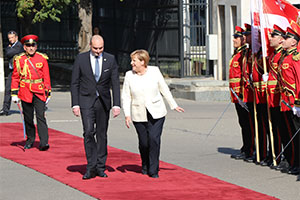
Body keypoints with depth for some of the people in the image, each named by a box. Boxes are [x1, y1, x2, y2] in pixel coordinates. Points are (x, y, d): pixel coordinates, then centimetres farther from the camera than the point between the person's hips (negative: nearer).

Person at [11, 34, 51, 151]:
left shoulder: (42, 58, 3)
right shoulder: (19, 60, 2)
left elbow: (46, 77, 5)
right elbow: (15, 77, 5)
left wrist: (48, 93, 3)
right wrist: (14, 93, 0)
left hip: (39, 92, -1)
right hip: (25, 92, 1)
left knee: (41, 116, -11)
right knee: (28, 118, 9)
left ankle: (44, 142, -14)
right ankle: (30, 140, 26)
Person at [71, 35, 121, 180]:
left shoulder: (110, 60, 0)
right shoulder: (81, 59, -3)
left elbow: (115, 84, 1)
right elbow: (74, 83, 0)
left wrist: (116, 104, -7)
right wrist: (75, 104, -7)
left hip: (103, 102, 2)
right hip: (86, 101, -2)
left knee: (102, 134, 6)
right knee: (89, 132, -14)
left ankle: (100, 167, 14)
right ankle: (91, 167, -11)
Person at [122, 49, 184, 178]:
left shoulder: (154, 71, -1)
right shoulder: (129, 75, 0)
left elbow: (164, 89, 8)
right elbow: (126, 97, 3)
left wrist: (174, 105, 11)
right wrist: (127, 114, -6)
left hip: (156, 114, -1)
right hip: (139, 115, 1)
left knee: (154, 139, -13)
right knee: (143, 142, 0)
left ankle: (153, 171, -4)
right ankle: (145, 166, 26)